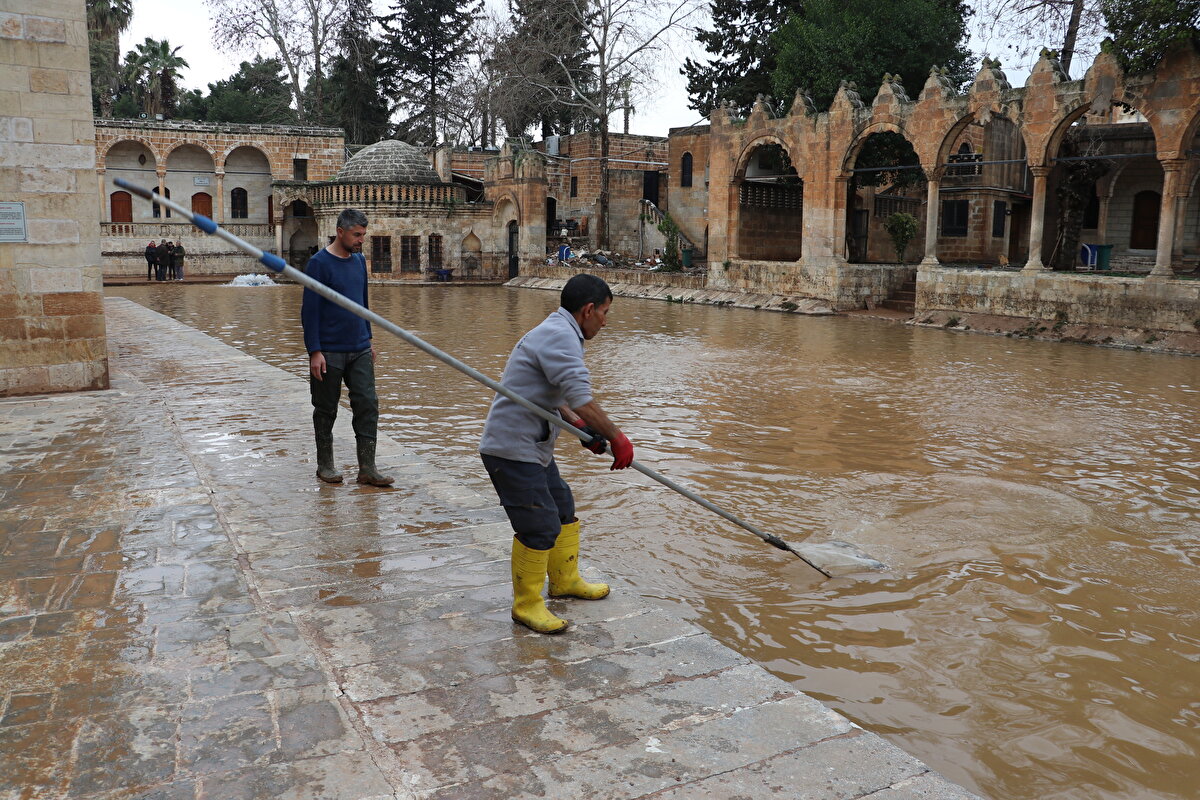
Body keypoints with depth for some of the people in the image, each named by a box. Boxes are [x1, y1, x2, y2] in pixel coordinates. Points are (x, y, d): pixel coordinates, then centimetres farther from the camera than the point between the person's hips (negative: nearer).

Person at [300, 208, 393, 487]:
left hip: (360, 350, 6)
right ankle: (325, 465, 21)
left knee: (368, 406, 0)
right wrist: (314, 351, -16)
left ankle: (367, 469, 4)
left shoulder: (359, 261, 10)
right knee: (326, 410, 7)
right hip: (329, 352, -6)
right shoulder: (319, 263, -10)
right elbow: (309, 310, -12)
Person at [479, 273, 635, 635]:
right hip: (512, 449, -11)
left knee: (562, 509, 20)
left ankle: (565, 580, 38)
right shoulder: (559, 336, -20)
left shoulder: (558, 334, 16)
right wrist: (616, 437, -20)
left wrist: (581, 427, 10)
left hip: (534, 448, 11)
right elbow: (581, 398, -28)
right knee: (540, 526, -7)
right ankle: (527, 605, 9)